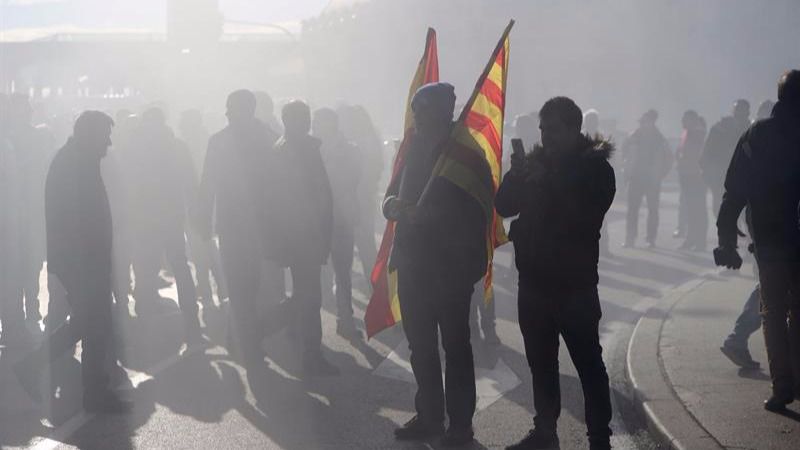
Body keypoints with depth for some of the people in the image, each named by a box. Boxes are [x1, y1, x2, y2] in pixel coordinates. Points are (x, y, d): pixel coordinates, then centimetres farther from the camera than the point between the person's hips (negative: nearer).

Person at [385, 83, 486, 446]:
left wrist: (424, 213, -22)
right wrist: (393, 204, -12)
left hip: (450, 266, -5)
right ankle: (429, 416, 21)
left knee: (455, 347, 2)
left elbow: (472, 210, -12)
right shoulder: (414, 148, 9)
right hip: (413, 263, 5)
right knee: (420, 345, 10)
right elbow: (394, 193, 11)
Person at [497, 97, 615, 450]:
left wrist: (545, 183, -18)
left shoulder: (595, 167, -4)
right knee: (540, 361, 12)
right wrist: (518, 177, -13)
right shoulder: (536, 160, 9)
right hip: (534, 279, 5)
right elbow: (504, 206, 4)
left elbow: (584, 217, -17)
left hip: (574, 283, -5)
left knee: (588, 362, -5)